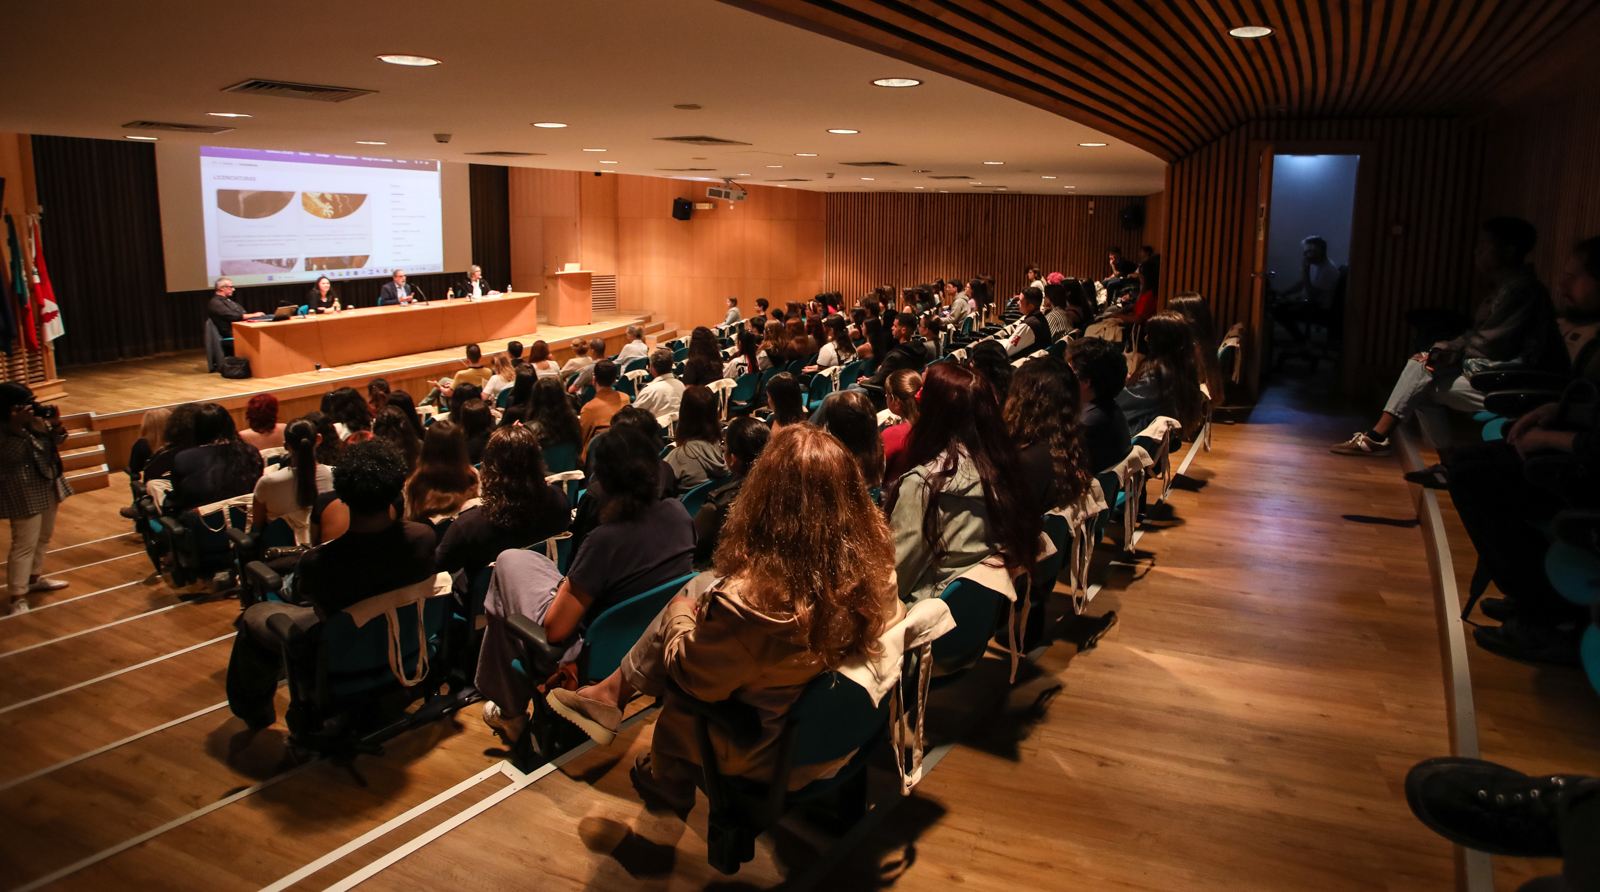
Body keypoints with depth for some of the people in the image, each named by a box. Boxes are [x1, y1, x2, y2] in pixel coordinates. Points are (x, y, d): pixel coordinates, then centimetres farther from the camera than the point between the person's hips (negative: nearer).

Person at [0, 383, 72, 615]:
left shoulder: (36, 420, 2)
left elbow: (57, 441, 11)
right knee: (25, 544, -8)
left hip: (49, 488, 9)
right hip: (24, 495, -9)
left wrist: (55, 424, -9)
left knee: (44, 536, 23)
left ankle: (34, 578, 41)